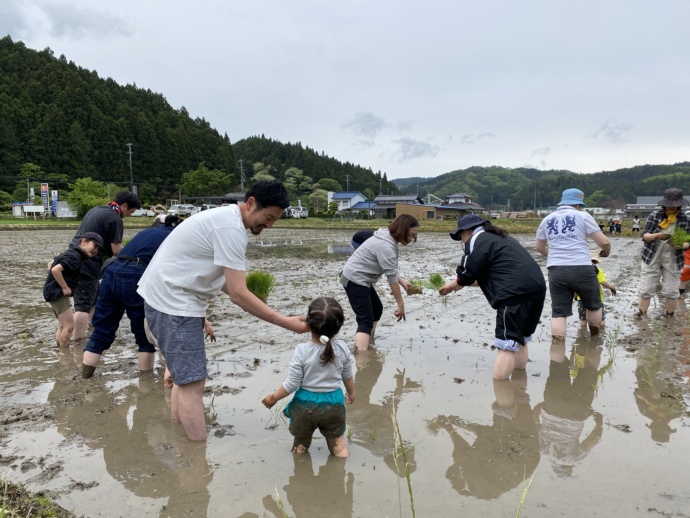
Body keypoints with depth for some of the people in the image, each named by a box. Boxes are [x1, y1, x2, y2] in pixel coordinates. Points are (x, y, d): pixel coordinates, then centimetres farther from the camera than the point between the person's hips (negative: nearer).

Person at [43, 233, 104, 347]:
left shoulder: (72, 253, 12)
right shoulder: (74, 256, -19)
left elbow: (52, 264, 21)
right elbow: (55, 269, -30)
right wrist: (65, 287, -22)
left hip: (54, 291, 11)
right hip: (57, 292, -11)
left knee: (63, 325, 20)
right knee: (69, 325, -10)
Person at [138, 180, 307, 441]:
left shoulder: (224, 218, 12)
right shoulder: (231, 229, -20)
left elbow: (222, 279, 16)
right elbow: (238, 294, -23)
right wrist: (286, 322, -20)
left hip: (174, 301, 10)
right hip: (173, 304, -10)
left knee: (185, 378, 17)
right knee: (193, 383, -7)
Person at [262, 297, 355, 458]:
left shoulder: (302, 351, -22)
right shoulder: (342, 349, -13)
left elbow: (292, 384, -15)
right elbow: (347, 377, 4)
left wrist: (273, 397, 3)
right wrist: (351, 393, 25)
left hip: (305, 405, -1)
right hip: (333, 404, 1)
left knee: (300, 447, 22)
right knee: (339, 448, 18)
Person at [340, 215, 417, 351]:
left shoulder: (387, 239, 8)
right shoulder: (386, 246, -24)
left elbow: (390, 269, 18)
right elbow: (391, 277, -22)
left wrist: (402, 282, 10)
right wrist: (401, 304, -17)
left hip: (360, 278, 11)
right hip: (355, 280, -11)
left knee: (377, 309, 22)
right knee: (366, 321, -15)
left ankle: (367, 343, 33)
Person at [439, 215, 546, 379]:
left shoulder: (477, 241, 0)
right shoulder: (497, 238, 28)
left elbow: (466, 275, -1)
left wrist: (453, 285, 19)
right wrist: (459, 283, 32)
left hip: (516, 293, -9)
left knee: (507, 342, -7)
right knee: (520, 338, 20)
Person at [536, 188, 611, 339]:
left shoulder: (547, 219, 15)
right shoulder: (582, 216, 3)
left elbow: (539, 247, 26)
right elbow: (604, 242, -1)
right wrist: (606, 251, 21)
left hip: (555, 270, 3)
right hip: (581, 269, -3)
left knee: (558, 312, 5)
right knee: (593, 305, 20)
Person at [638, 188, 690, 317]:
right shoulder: (655, 215, -7)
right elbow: (644, 235, -8)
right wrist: (657, 235, -29)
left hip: (673, 260, 1)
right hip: (652, 258, -1)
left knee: (671, 291, 6)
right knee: (646, 289, 2)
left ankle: (670, 317, 23)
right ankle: (641, 315, 16)